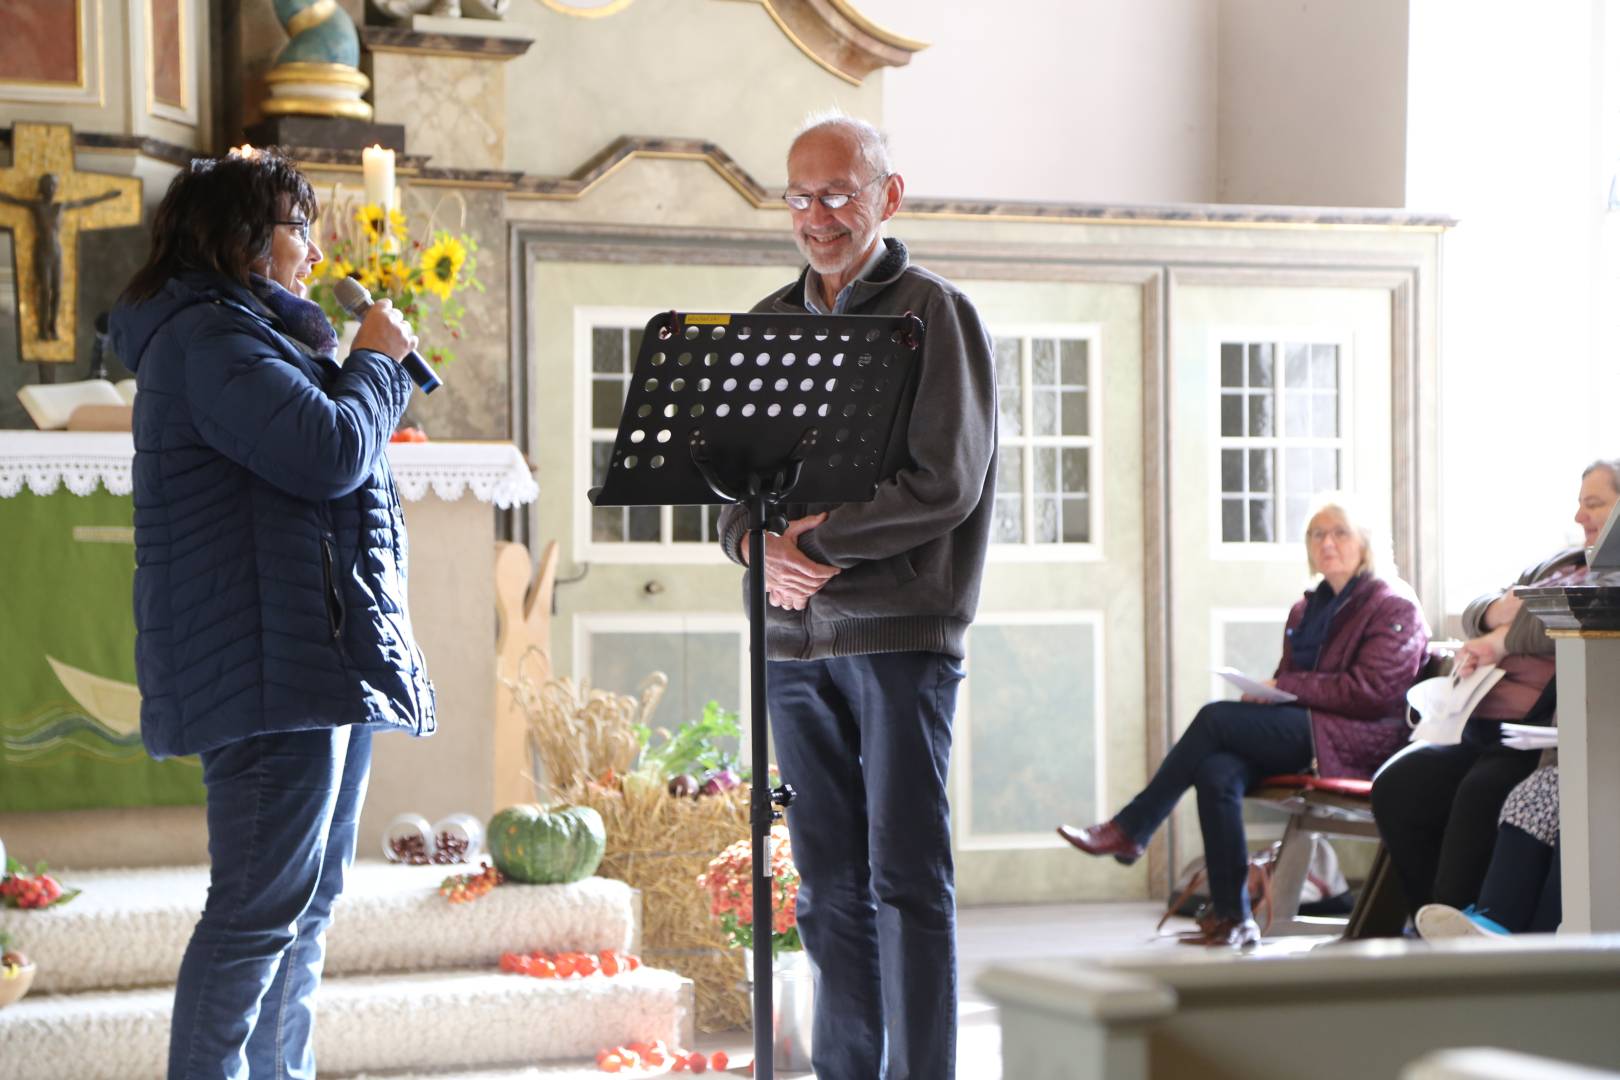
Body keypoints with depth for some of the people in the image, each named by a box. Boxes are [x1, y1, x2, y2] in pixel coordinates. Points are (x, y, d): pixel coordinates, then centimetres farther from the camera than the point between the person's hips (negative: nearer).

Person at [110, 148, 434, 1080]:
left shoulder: (250, 333, 23)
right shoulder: (207, 336, -12)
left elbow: (336, 465, 28)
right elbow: (331, 453, -21)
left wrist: (382, 370, 14)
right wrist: (377, 360, -5)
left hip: (324, 654, 11)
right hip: (270, 659, -11)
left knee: (308, 901, 14)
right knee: (262, 907, -12)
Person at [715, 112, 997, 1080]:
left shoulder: (935, 313, -2)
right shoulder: (769, 323, 16)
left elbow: (944, 485, -11)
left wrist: (816, 542, -12)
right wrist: (756, 546, -6)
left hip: (901, 633, -5)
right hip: (797, 637, 5)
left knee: (907, 879, -4)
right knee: (830, 886, 8)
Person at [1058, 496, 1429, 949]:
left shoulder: (1394, 606, 0)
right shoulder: (1307, 609, 23)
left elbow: (1371, 691, -12)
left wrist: (1284, 686, -12)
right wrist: (1262, 695, -3)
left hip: (1358, 743, -7)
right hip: (1300, 737, 7)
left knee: (1216, 717, -22)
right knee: (1218, 771, -26)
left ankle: (1129, 829, -11)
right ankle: (1231, 918, -28)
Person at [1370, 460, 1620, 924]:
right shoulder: (1560, 563, 29)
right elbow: (1474, 613, 26)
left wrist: (1504, 639, -11)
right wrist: (1500, 609, 3)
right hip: (1483, 728, 8)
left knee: (1481, 791, -34)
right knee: (1397, 785, -15)